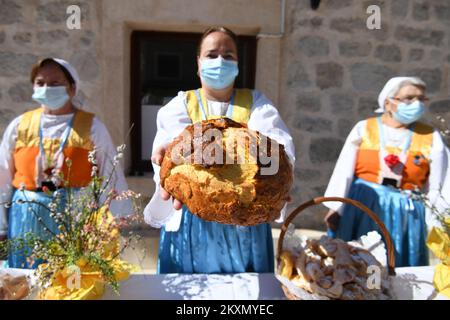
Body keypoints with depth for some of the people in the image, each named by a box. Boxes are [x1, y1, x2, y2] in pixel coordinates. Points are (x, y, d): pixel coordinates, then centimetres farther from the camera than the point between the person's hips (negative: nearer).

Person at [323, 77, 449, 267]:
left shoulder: (431, 139, 4)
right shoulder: (364, 129, 0)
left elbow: (434, 189, 6)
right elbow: (344, 171, 0)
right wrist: (335, 208, -2)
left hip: (406, 215, 1)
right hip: (362, 210, -1)